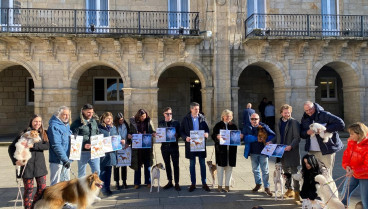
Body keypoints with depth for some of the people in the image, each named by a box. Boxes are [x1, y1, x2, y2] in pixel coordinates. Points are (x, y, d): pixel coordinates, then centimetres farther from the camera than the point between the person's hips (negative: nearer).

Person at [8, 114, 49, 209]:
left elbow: (47, 145, -10)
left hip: (40, 165, 3)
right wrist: (15, 160, -10)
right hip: (27, 165, -3)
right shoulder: (24, 134, 0)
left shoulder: (43, 134, 7)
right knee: (28, 190, 3)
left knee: (42, 188, 5)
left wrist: (33, 145, -21)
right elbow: (11, 148, 1)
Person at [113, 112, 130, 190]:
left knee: (124, 165, 10)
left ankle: (124, 182, 20)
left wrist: (127, 143, -5)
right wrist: (120, 141, -19)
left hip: (125, 148, 3)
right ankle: (117, 183, 12)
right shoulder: (114, 126, -8)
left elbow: (128, 135, 9)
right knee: (116, 165, 3)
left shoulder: (125, 125, 6)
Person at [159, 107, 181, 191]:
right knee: (167, 164, 11)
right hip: (164, 146, 3)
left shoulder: (176, 123, 2)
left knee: (176, 165, -1)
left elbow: (179, 134, 3)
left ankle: (176, 183, 7)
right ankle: (170, 182, 22)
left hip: (174, 146, -2)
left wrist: (176, 135, -18)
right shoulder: (160, 123, 8)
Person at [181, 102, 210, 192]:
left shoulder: (202, 118, 2)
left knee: (202, 164, 7)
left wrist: (206, 133, -16)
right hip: (190, 143, -1)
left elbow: (207, 128, 6)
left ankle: (204, 183, 18)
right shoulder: (186, 119, -2)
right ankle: (193, 184, 19)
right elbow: (181, 131, 0)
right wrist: (185, 137, -18)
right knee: (192, 164, 8)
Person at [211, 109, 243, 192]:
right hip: (221, 149, -3)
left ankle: (227, 185, 18)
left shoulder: (233, 126, 10)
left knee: (229, 167, 6)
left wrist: (240, 136, -10)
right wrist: (217, 137, -26)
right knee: (220, 167, 2)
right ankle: (220, 185, 13)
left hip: (231, 149, 3)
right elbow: (213, 136, -4)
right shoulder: (218, 125, 1)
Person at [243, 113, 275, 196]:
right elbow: (246, 138, -15)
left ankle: (267, 187, 10)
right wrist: (257, 138, -23)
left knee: (265, 170, 0)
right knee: (255, 170, 15)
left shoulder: (264, 126, -4)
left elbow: (272, 135, -6)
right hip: (253, 152, 3)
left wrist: (264, 139, -18)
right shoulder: (247, 128, -1)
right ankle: (258, 184, 32)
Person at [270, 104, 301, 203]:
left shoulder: (294, 122, -10)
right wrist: (271, 142, 5)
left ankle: (297, 192, 9)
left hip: (292, 151, -6)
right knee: (286, 171, 16)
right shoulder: (278, 122, 10)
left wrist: (291, 146, -27)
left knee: (294, 172, -1)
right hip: (281, 151, 6)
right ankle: (289, 190, 31)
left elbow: (297, 138, -14)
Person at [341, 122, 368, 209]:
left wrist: (354, 171, -28)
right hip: (352, 173, 6)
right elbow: (346, 154, 6)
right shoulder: (351, 142, -4)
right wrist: (346, 166, -10)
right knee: (345, 194, 15)